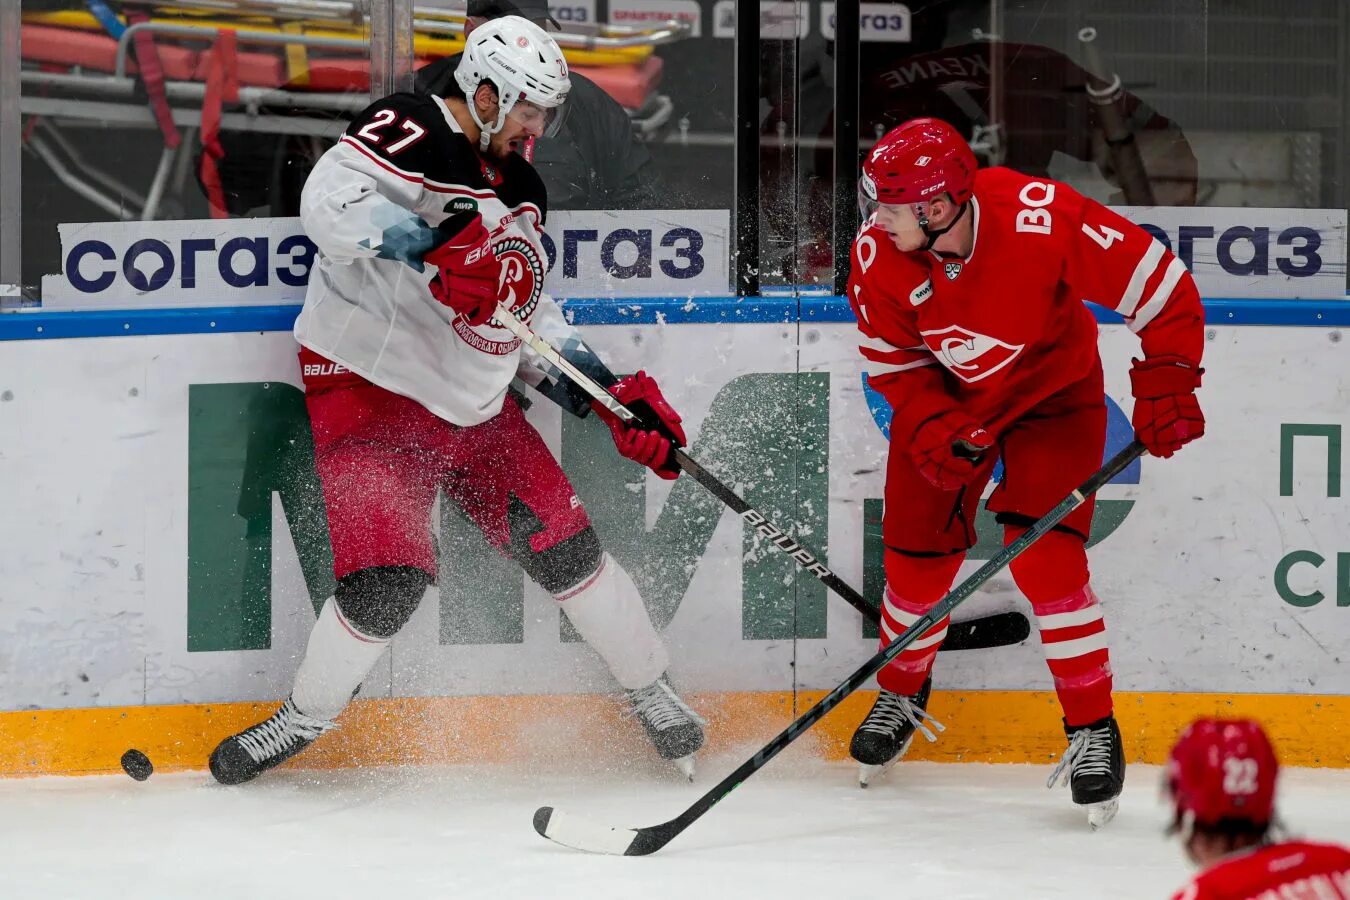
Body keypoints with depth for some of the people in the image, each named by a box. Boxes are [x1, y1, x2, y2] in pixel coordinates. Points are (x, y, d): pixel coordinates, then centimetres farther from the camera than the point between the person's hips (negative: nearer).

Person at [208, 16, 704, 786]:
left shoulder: (521, 189, 11)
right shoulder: (411, 131, -15)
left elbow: (532, 312, 18)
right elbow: (328, 204, -31)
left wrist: (611, 395, 7)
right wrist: (433, 246, -41)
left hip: (474, 402, 7)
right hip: (371, 388, -7)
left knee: (564, 546, 3)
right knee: (387, 584, -16)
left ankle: (654, 694, 20)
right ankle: (306, 716, 8)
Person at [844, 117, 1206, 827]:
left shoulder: (1042, 220, -36)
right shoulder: (878, 254, -23)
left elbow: (1161, 285, -26)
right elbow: (894, 358, -6)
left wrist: (1167, 382, -28)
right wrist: (932, 428, -21)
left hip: (1053, 395, -3)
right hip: (947, 399, 3)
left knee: (1043, 557, -17)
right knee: (916, 558, 2)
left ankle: (1093, 729, -2)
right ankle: (901, 693, 32)